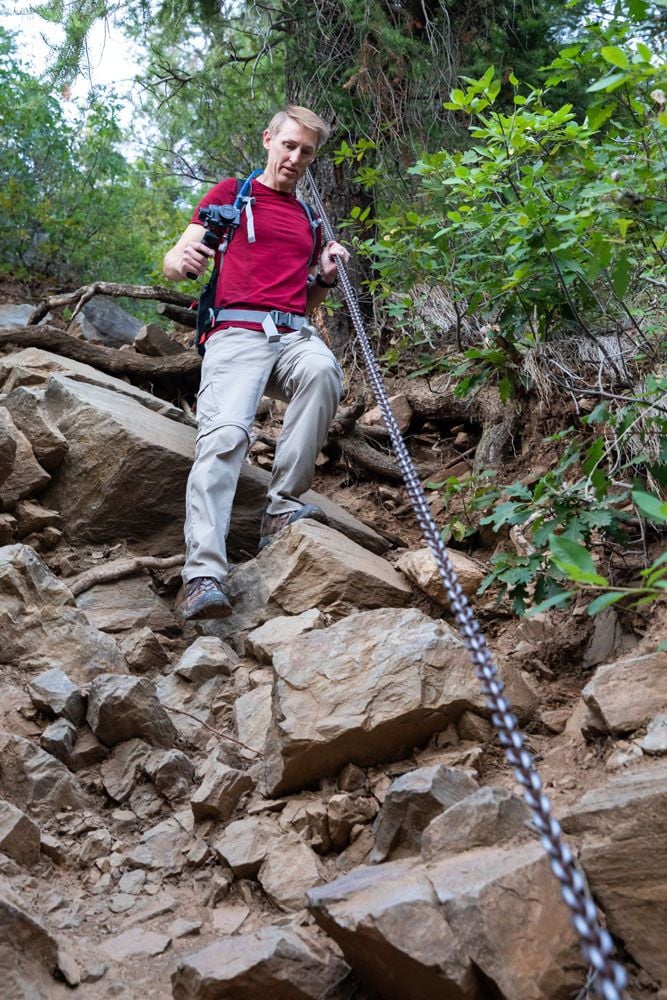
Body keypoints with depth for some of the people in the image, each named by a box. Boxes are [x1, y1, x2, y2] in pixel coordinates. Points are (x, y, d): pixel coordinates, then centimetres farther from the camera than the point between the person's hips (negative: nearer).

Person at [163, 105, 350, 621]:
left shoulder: (308, 218, 28)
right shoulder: (231, 194, 16)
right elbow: (172, 262, 8)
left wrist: (326, 275, 8)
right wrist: (183, 260, -17)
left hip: (294, 332, 3)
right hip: (238, 330, -3)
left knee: (323, 370, -34)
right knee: (225, 433, -29)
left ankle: (283, 508, -27)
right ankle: (204, 574, -39)